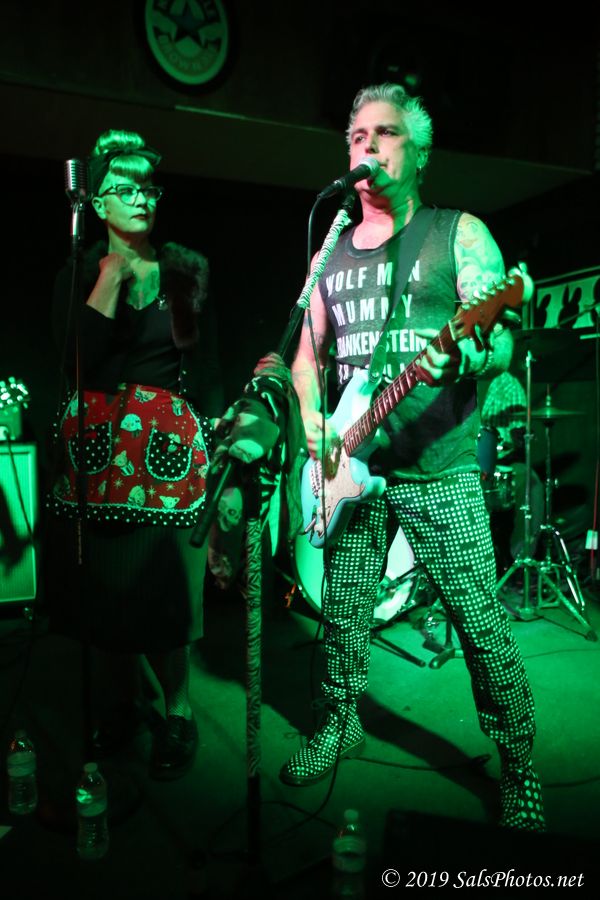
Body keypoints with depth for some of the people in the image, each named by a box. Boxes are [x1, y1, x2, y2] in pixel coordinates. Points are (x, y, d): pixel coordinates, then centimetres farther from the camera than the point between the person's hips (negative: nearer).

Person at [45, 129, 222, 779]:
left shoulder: (185, 273, 7)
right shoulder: (77, 273, 8)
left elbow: (206, 369, 6)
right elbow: (77, 354, -9)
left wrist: (213, 450, 0)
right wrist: (112, 274, -10)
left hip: (166, 443, -1)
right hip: (96, 443, 2)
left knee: (161, 586, -3)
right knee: (102, 582, 6)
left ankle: (178, 714, 18)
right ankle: (123, 701, 29)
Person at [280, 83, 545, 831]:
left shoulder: (459, 233, 2)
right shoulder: (334, 251, 16)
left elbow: (500, 342, -7)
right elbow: (308, 354, 19)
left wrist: (461, 357, -30)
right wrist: (312, 417, 0)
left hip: (438, 466, -4)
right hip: (351, 463, 5)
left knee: (480, 622, -1)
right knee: (343, 611, 13)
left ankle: (518, 768, 20)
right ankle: (340, 725, 35)